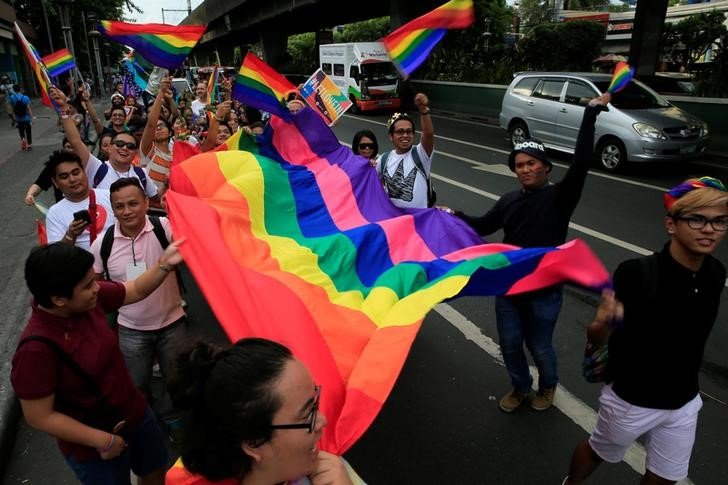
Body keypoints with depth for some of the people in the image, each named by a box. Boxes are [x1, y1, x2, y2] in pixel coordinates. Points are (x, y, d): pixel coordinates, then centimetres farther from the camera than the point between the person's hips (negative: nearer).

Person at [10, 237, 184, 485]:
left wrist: (164, 264, -12)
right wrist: (103, 440, -20)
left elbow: (136, 290, 3)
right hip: (93, 445, -6)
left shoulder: (91, 298, -15)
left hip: (135, 413, 6)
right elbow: (40, 417, -25)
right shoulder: (36, 348, -32)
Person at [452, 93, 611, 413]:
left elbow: (581, 162, -25)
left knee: (539, 346, 13)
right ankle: (520, 387, 43)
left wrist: (591, 112, -28)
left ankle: (548, 386, 45)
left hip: (544, 291, -4)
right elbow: (482, 227, 16)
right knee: (509, 343, 16)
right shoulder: (509, 201, 4)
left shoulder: (560, 196, -11)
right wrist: (455, 216, 4)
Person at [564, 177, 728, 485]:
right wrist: (604, 323, -48)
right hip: (630, 399, -4)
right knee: (599, 452, 22)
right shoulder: (635, 273, -29)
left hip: (684, 402, 5)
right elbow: (597, 339, -26)